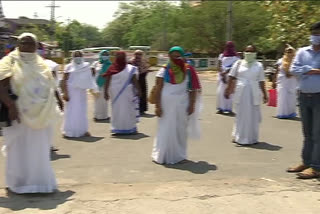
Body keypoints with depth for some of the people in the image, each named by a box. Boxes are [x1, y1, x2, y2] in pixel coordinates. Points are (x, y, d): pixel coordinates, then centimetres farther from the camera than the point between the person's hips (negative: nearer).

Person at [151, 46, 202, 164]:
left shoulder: (188, 71, 2)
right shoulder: (164, 71, -1)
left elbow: (193, 89, 3)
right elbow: (158, 89, -4)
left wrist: (192, 105, -2)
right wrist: (158, 106, -10)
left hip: (182, 105, 2)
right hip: (166, 104, -1)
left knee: (180, 130, 10)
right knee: (166, 130, 3)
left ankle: (179, 155, 22)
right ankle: (162, 155, 14)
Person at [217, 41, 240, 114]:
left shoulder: (235, 57, 5)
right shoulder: (222, 56, 13)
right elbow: (220, 66, 4)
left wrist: (225, 72, -18)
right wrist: (222, 75, -11)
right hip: (222, 75, 2)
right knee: (220, 91, -5)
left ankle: (229, 109, -3)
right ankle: (221, 108, -2)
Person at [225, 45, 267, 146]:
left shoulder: (259, 66, 7)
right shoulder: (239, 64, 5)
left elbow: (261, 81, 8)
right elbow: (232, 78, 5)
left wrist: (264, 94, 7)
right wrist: (228, 90, -1)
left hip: (254, 93, 1)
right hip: (241, 92, -1)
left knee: (253, 115, 6)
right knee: (241, 114, 1)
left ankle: (252, 138, 21)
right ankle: (239, 137, 11)